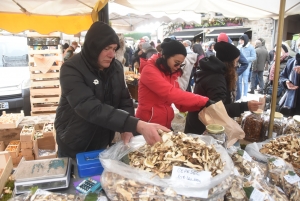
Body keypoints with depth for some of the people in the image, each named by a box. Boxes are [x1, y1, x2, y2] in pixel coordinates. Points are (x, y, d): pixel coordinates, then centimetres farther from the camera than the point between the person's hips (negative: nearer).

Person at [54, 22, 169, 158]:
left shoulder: (116, 67, -5)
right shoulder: (71, 69, -23)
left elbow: (124, 100, 0)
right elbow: (91, 108, -35)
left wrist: (127, 128, -19)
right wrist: (137, 125, -44)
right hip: (74, 147, -5)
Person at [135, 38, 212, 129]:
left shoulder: (170, 74, 9)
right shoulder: (149, 70, -14)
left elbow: (181, 104, 3)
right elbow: (170, 93, -28)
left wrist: (202, 105, -13)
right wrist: (204, 101, -26)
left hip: (166, 125, 8)